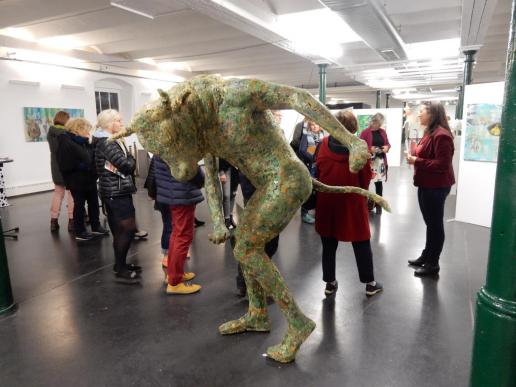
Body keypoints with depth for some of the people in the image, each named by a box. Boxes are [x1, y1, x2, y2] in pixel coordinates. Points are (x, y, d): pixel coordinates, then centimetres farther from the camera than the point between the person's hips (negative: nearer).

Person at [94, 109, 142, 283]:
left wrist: (130, 163, -5)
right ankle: (120, 270, -2)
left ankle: (120, 264, 21)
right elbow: (126, 165, -19)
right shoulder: (106, 142, -14)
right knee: (128, 229, -8)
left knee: (120, 230, 13)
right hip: (116, 192, -10)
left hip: (116, 190, 10)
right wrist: (132, 161, -1)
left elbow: (123, 165, 13)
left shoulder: (112, 141, 17)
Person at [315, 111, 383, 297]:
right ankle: (370, 283, 25)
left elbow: (318, 170, 2)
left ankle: (330, 283, 24)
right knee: (362, 244, 13)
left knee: (329, 245, 15)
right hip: (352, 201, -2)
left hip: (327, 200, 2)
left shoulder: (324, 144, -6)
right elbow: (366, 176, -5)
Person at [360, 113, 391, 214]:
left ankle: (378, 204, 16)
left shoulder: (383, 132, 10)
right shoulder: (365, 132, -6)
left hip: (381, 161, 4)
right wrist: (370, 149, -21)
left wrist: (387, 147, -4)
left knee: (379, 182, 6)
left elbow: (388, 143, 18)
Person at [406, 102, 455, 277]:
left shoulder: (441, 135, -20)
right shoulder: (430, 132, 14)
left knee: (435, 224, 1)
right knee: (430, 223, 19)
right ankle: (426, 256, 31)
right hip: (427, 185, 10)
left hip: (436, 187, -10)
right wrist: (415, 154, 5)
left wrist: (416, 161, -20)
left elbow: (442, 164, -25)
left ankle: (433, 263, 13)